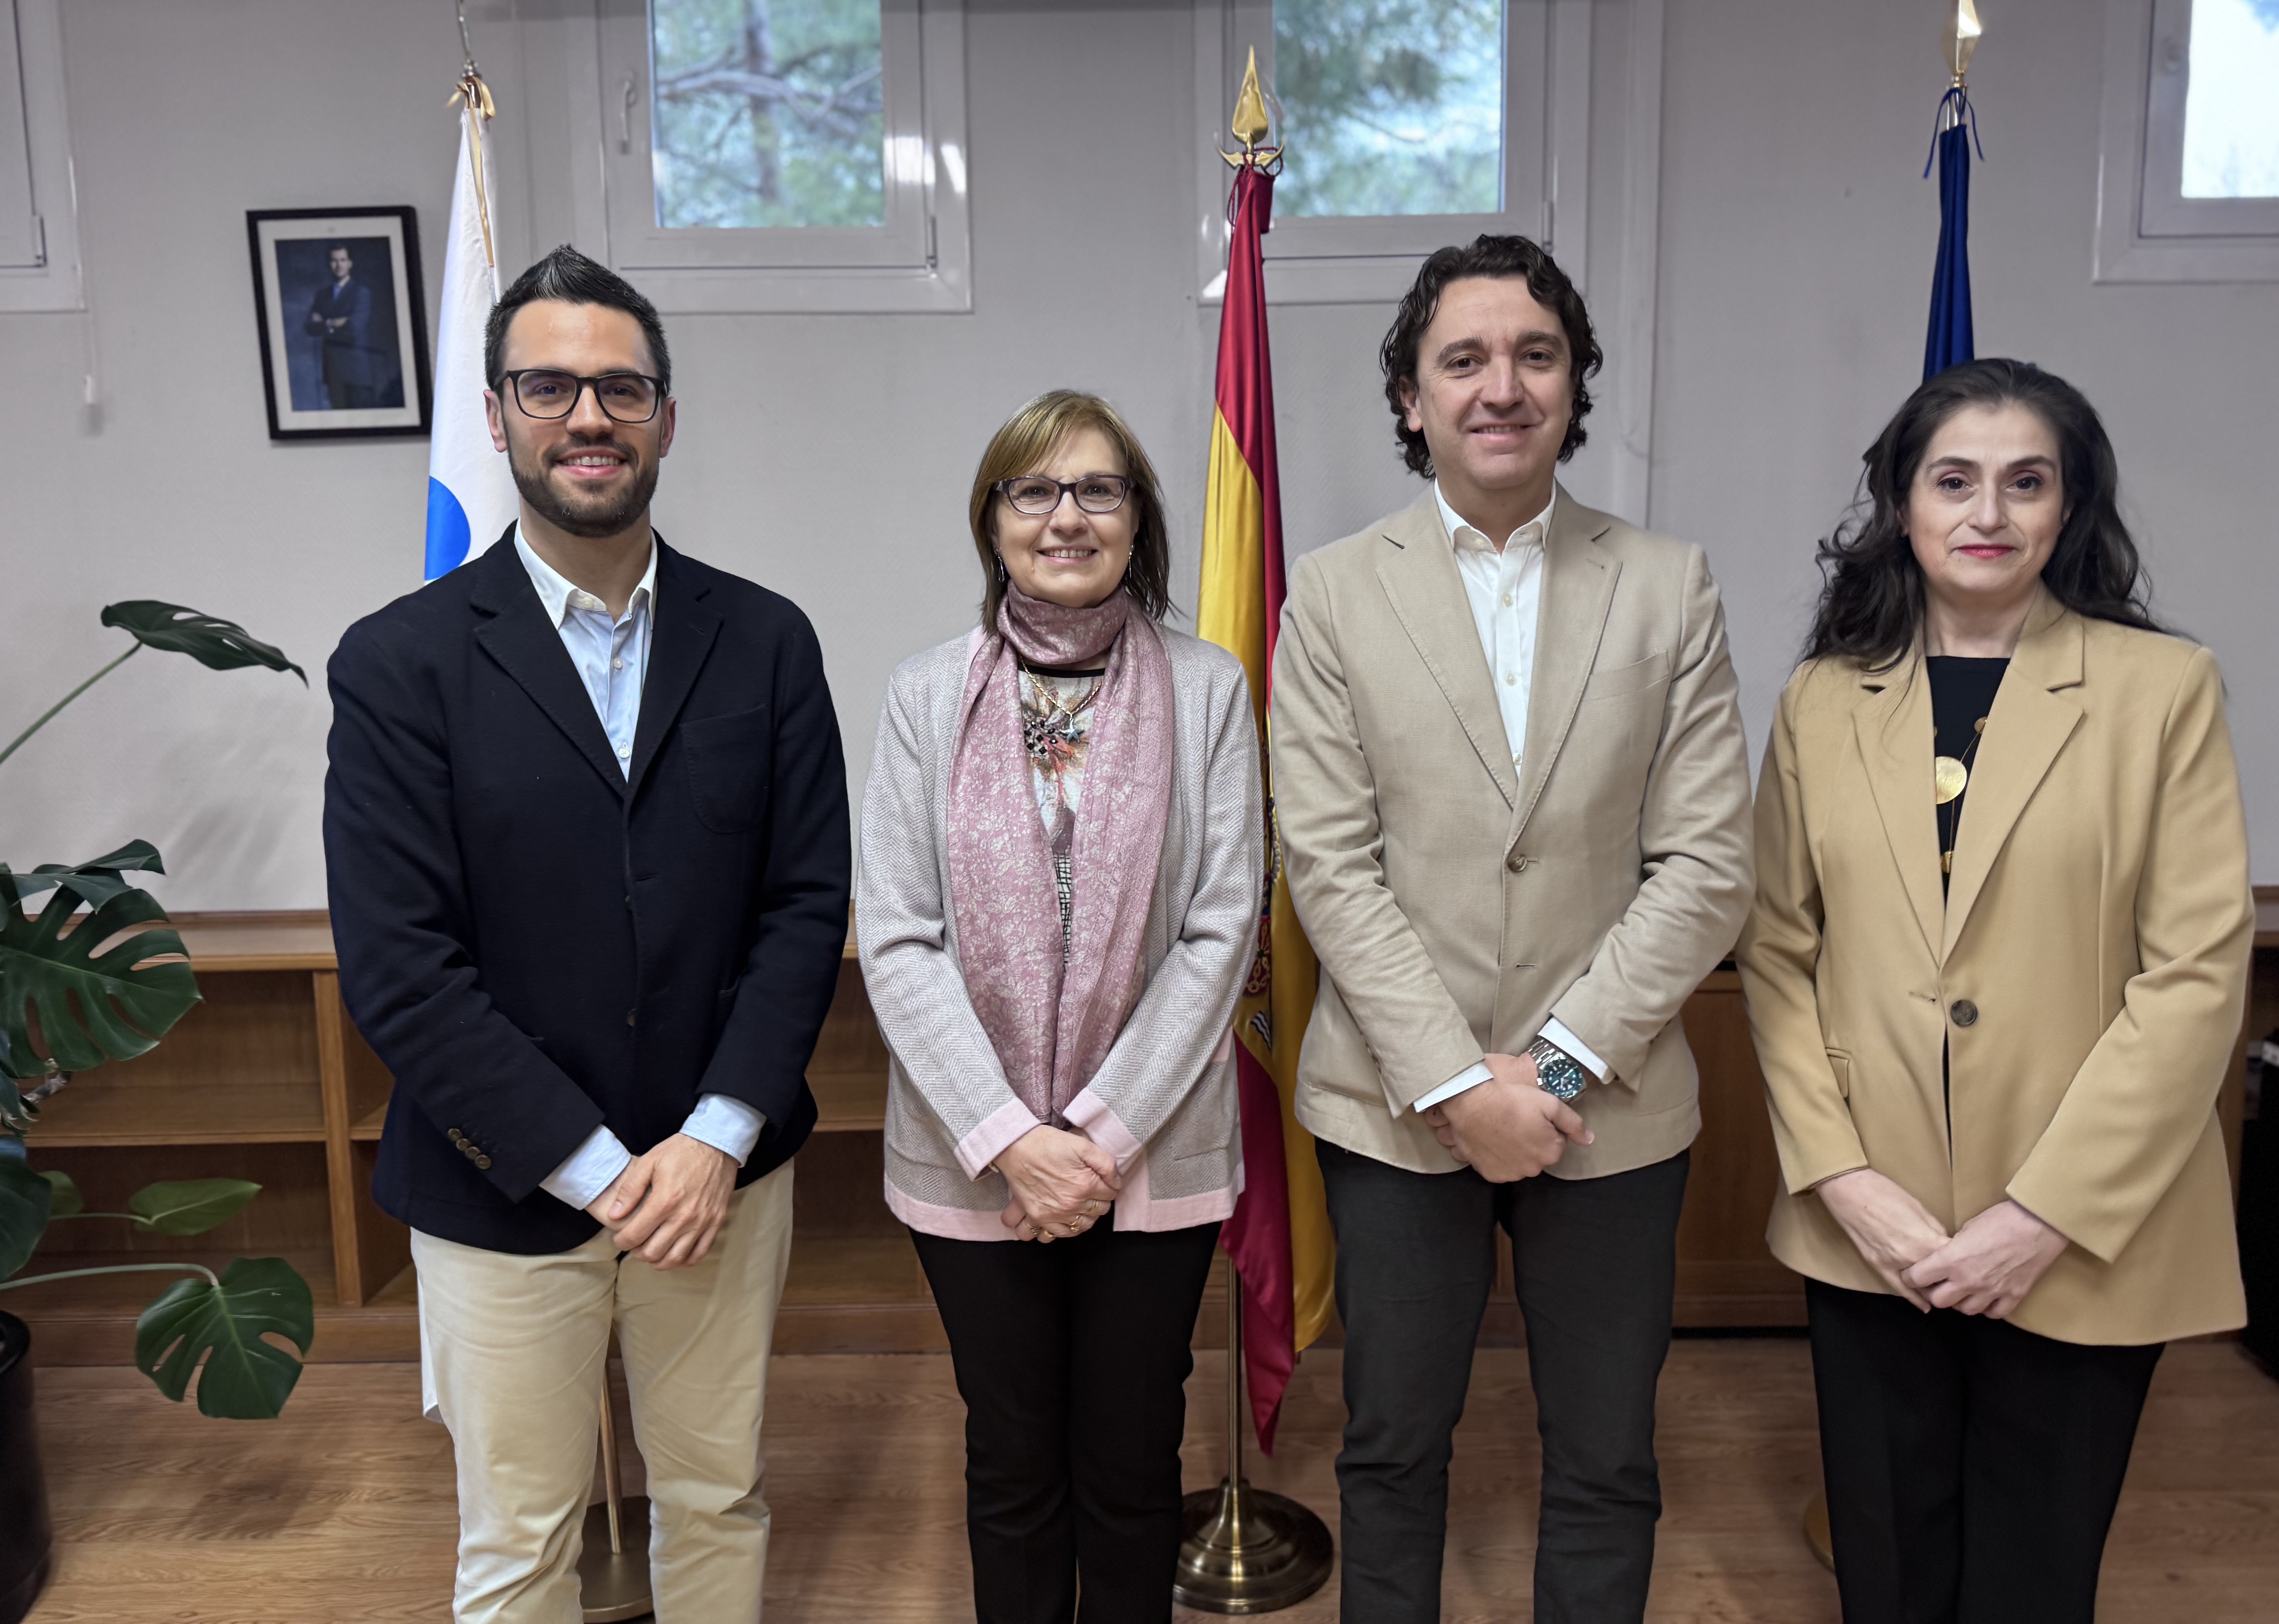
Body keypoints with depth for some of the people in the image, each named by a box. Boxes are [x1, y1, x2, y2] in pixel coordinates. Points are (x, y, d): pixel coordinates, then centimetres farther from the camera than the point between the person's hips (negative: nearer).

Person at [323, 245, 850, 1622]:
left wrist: (717, 1139, -12)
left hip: (721, 1173, 2)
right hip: (502, 1196, -1)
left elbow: (808, 906, -3)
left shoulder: (765, 642, 0)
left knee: (721, 1507, 19)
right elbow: (399, 969, -12)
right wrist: (597, 1170, -15)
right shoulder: (400, 663, -8)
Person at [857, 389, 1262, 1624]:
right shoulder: (927, 697, -1)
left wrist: (1106, 1133, -11)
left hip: (1152, 1155, 0)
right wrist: (1008, 1139, -14)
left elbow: (1220, 932, -6)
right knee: (1012, 1464, 16)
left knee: (1132, 1465, 14)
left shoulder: (1208, 690, -2)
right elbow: (896, 941, -6)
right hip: (973, 1161, 1)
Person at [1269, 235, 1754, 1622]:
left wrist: (1561, 1060, -12)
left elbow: (1706, 868, -4)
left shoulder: (1671, 589, 1)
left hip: (1612, 1109, 1)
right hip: (1399, 1105, 0)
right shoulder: (1335, 595, -1)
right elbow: (1333, 869, -7)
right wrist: (1455, 1082, -13)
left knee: (1607, 1469, 14)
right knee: (1394, 1451, 15)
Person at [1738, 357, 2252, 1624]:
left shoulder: (2164, 689, -3)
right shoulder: (1824, 701, 4)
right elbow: (1779, 958, 2)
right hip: (1871, 1232, 2)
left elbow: (2199, 974, -8)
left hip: (2084, 1241, -2)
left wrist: (2048, 1212, -13)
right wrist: (1846, 1181, -8)